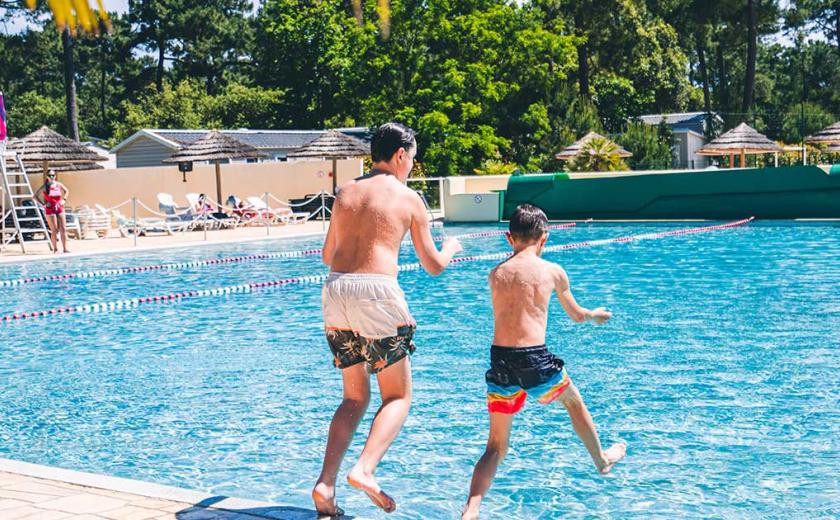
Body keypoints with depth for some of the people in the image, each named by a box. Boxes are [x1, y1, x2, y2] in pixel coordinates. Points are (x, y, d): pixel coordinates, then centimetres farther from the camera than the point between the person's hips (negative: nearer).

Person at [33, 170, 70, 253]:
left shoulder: (59, 185, 5)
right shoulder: (45, 187, -6)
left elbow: (66, 191, 24)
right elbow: (35, 196, -8)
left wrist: (64, 199, 10)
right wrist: (43, 203, -13)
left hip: (59, 208, 4)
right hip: (50, 209, -4)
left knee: (63, 229, -1)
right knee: (54, 230, -4)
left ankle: (65, 248, 4)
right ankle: (55, 249, 8)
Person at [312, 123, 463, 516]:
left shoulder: (345, 193, 16)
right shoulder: (408, 198, 5)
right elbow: (433, 266, 10)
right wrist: (451, 248, 32)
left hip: (335, 291, 5)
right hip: (377, 292, -5)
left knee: (355, 398, 17)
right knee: (398, 397, 8)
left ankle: (326, 483, 1)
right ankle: (364, 470, -16)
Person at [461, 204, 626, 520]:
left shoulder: (495, 274, 9)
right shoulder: (552, 271, 3)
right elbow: (577, 316, 19)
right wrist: (596, 314, 43)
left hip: (500, 362, 2)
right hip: (534, 360, -2)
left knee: (496, 447, 10)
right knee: (573, 402, 30)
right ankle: (602, 461, 51)